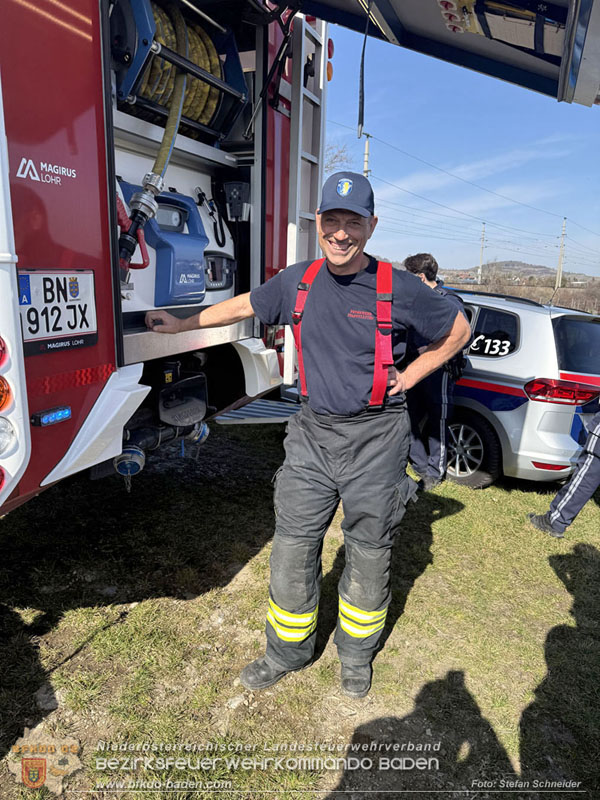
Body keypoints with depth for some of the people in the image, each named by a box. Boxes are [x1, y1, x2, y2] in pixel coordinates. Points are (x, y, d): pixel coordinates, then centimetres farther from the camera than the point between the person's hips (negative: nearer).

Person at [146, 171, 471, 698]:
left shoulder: (398, 288, -8)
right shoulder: (298, 282, 3)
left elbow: (457, 330, 6)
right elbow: (242, 306, 17)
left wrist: (409, 376, -1)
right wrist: (179, 324, 21)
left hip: (375, 441, -2)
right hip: (312, 435, 3)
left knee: (369, 555, 12)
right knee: (292, 550, 9)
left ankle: (356, 654, 39)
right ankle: (288, 650, 34)